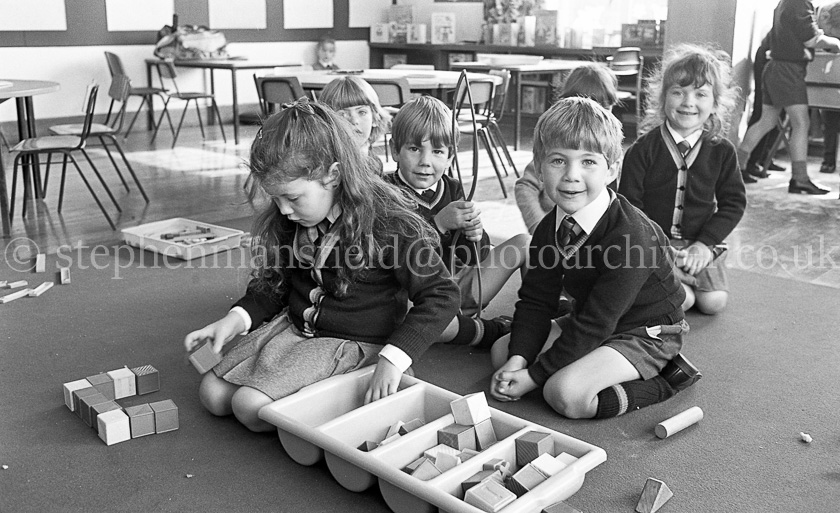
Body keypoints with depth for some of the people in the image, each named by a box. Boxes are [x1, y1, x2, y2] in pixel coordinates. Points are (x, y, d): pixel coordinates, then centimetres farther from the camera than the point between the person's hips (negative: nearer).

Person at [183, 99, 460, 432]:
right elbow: (274, 282, 13)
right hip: (292, 326, 7)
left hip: (354, 344, -7)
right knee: (212, 394, 0)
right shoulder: (287, 221, -1)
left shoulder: (386, 221, -22)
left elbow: (442, 295, -21)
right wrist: (237, 318, -6)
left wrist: (393, 359, -29)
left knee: (250, 406, -20)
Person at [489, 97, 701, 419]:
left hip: (647, 334, -9)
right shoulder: (549, 229, -6)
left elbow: (595, 323, -28)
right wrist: (517, 361, -20)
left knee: (566, 394, -29)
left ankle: (658, 382, -3)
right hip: (591, 323, 9)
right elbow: (535, 301, -2)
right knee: (501, 353, 1)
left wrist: (534, 375, -24)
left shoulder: (630, 235, -30)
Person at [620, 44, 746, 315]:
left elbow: (734, 202, 3)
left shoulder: (722, 151, -1)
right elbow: (629, 203, -6)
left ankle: (686, 276, 17)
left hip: (701, 243, 3)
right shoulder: (644, 148, -8)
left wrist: (705, 244, -9)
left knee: (714, 301, -12)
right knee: (680, 300, -22)